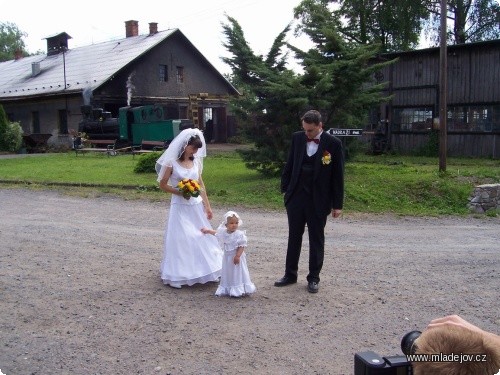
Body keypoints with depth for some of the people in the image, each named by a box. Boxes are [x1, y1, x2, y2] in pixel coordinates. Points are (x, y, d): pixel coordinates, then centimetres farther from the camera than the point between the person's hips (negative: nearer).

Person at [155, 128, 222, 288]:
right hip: (180, 207, -5)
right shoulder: (172, 162, -11)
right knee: (181, 239, -1)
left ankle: (202, 270, 25)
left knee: (201, 238, 11)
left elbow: (201, 184, 10)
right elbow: (163, 185, -5)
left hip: (196, 206, 5)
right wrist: (180, 192, -18)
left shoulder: (196, 161, 4)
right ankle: (179, 274, 11)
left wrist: (207, 206, 9)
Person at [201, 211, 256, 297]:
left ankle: (238, 290, 8)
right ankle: (227, 289, 22)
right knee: (227, 273, 13)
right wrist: (208, 230, 35)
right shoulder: (223, 232, 0)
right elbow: (216, 233, 22)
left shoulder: (240, 234, -18)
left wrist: (238, 256, -26)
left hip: (236, 257, -6)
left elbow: (242, 246, -19)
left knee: (237, 273, 0)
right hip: (227, 257, 6)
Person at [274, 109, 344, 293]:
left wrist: (337, 204, -6)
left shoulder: (333, 144, -9)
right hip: (296, 196, 3)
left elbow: (338, 175, -7)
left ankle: (313, 278, 21)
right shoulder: (297, 138, 1)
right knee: (294, 237, 13)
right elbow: (289, 165, 9)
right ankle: (290, 274, 26)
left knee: (316, 240, 8)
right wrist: (285, 188, 5)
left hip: (319, 200, -3)